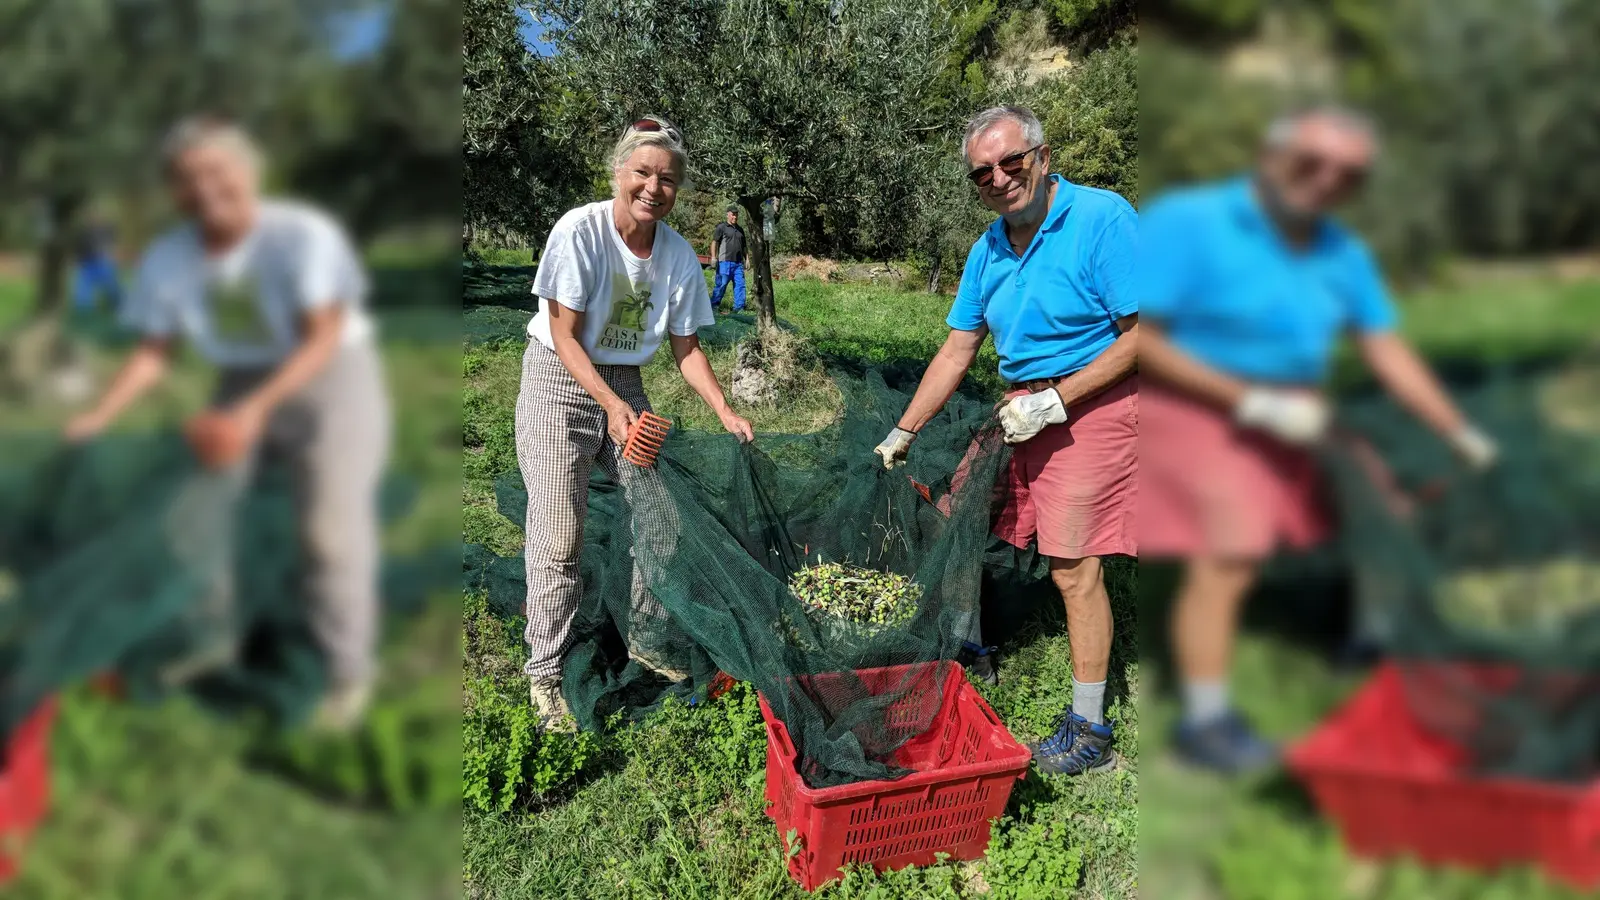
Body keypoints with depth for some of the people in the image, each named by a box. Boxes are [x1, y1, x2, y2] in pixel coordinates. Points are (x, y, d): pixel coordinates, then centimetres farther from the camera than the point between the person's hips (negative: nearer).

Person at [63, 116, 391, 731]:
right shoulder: (166, 259, -10)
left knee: (332, 525, -10)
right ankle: (212, 638, 28)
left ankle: (346, 670, 4)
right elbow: (153, 353, -2)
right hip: (244, 381, 6)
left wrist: (252, 413, -35)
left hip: (333, 375, -5)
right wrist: (98, 419, -15)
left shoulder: (303, 234, -25)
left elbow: (323, 338, -26)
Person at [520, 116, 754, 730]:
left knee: (660, 512, 5)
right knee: (559, 535, -7)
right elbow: (565, 336, -18)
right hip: (560, 381, -5)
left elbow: (686, 348, 1)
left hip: (625, 384, 5)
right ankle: (545, 671, 10)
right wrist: (611, 403, -29)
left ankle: (646, 642, 26)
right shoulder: (580, 230, -20)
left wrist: (725, 412, -9)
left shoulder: (679, 255, -7)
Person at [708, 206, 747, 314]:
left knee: (740, 284, 0)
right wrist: (713, 257, -13)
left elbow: (743, 246, 27)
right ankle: (714, 305, 5)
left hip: (738, 263, 6)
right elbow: (714, 242, -3)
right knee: (721, 284, -4)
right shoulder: (721, 227, 2)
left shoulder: (740, 230, 22)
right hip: (725, 261, -6)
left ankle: (739, 307, 4)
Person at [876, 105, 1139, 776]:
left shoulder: (1102, 218, -13)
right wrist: (902, 435, 11)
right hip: (1021, 411, 7)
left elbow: (1143, 334, -16)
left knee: (1073, 565, -9)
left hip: (1091, 407, -7)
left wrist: (1054, 401, -18)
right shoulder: (988, 249, 8)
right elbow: (957, 352, 12)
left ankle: (1089, 732, 6)